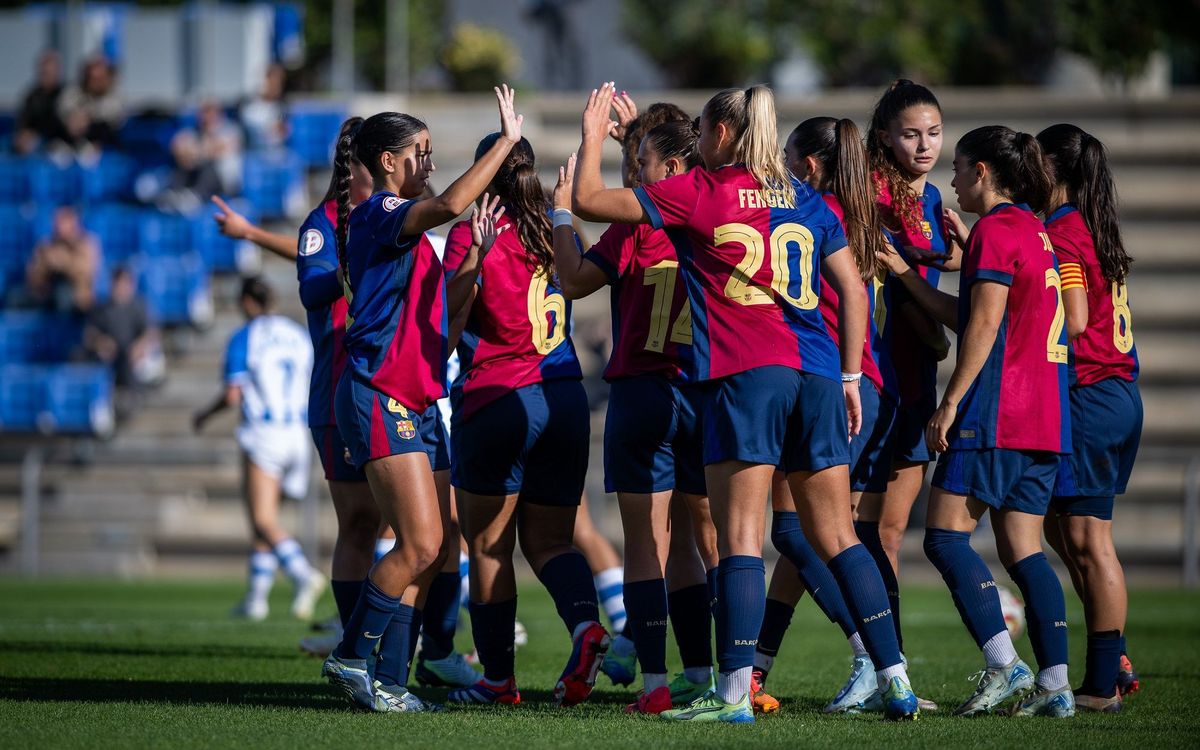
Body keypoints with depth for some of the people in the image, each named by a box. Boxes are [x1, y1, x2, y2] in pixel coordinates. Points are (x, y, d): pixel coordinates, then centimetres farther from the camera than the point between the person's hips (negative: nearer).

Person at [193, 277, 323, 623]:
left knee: (264, 522, -10)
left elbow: (233, 395, -11)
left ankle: (304, 575, -31)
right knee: (262, 518, 17)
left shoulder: (243, 338, -5)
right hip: (296, 434, 6)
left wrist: (205, 415, 7)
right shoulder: (300, 336, 11)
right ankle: (256, 597, 17)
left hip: (262, 434, -6)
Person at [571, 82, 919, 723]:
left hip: (744, 377, -5)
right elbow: (852, 288, 13)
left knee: (740, 538, -6)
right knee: (836, 536, 9)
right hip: (815, 373, 5)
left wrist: (592, 136, 20)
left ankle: (735, 690, -11)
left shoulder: (699, 193, 2)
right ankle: (894, 678, 4)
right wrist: (850, 377, 17)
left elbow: (589, 200, 4)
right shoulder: (806, 200, 16)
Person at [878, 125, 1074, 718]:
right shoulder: (1034, 231, 19)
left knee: (946, 537, -6)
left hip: (996, 413, -9)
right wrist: (907, 275, 25)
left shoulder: (995, 230, -8)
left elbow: (984, 325, -15)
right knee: (1022, 550, 7)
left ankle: (1004, 664, -15)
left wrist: (950, 403, -14)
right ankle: (1055, 685, 0)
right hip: (1043, 420, 9)